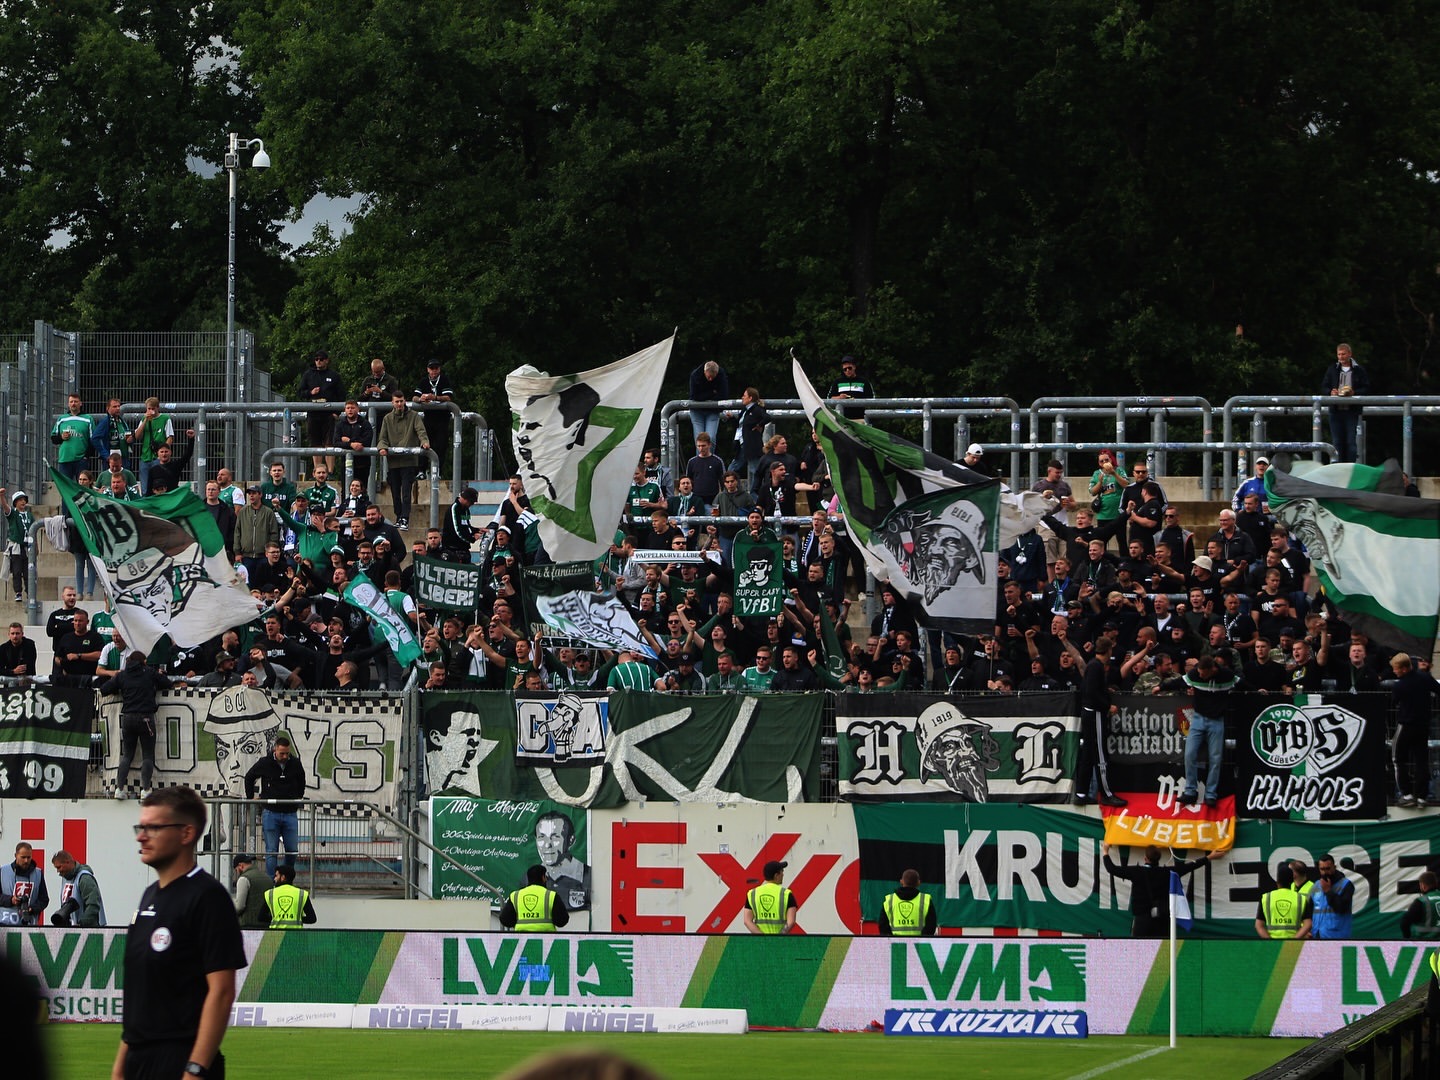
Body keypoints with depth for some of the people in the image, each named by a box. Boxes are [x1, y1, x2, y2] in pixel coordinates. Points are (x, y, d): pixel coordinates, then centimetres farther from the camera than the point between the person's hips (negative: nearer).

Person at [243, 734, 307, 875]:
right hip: (271, 813, -2)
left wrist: (299, 798, 19)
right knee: (271, 852, -1)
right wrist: (250, 798, 11)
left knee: (292, 850, 1)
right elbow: (249, 778, 13)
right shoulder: (264, 764, -5)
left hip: (290, 814, 2)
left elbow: (301, 782, 23)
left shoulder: (295, 764, 1)